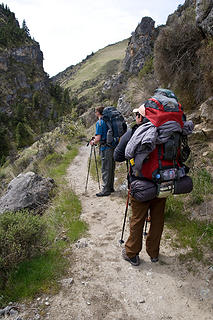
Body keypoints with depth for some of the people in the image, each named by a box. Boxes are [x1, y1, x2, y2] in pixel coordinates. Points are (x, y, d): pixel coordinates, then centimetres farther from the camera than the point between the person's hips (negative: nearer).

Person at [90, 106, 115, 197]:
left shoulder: (99, 123, -11)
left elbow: (98, 139, -16)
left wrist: (93, 142, 3)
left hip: (105, 148, -8)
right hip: (113, 147, 8)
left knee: (105, 169, -3)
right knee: (111, 168, 14)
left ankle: (106, 190, 1)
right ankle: (111, 187, 23)